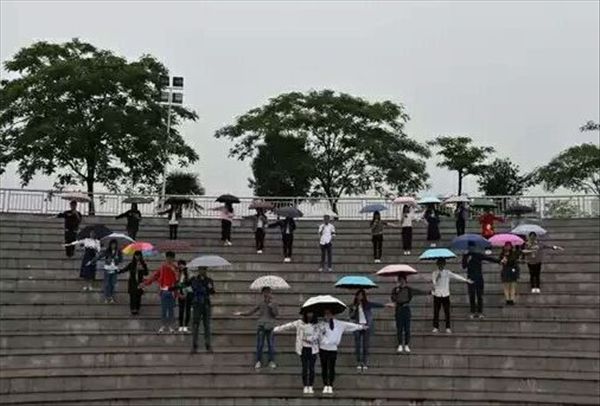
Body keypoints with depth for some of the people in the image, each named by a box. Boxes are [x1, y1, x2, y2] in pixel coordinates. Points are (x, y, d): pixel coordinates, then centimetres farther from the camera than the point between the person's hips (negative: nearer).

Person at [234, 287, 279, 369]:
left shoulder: (274, 304, 4)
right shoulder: (260, 304, 6)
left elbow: (276, 314, -8)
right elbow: (249, 312, 6)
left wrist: (271, 305, -13)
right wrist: (241, 313, -5)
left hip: (270, 327, -1)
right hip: (261, 326, 1)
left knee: (271, 345, -1)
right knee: (259, 345, 0)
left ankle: (272, 362, 10)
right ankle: (258, 362, 10)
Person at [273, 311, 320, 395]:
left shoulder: (316, 325, 0)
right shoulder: (299, 323, -1)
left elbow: (317, 335, -10)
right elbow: (288, 326, 2)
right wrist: (277, 329, 2)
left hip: (313, 349, 0)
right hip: (303, 348, 0)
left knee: (311, 368, 0)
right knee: (305, 368, -1)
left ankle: (310, 387, 8)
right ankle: (305, 387, 7)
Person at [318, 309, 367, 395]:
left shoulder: (338, 324, 5)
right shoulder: (321, 325, 5)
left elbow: (348, 325, 8)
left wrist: (361, 326, 10)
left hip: (333, 349, 0)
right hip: (323, 348, 0)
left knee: (331, 368, -2)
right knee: (324, 368, 4)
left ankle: (330, 386, 6)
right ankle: (325, 386, 12)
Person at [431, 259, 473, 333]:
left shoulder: (447, 273, 3)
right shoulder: (434, 273, 0)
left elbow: (456, 276, -1)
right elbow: (434, 283, -10)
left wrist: (466, 280, -5)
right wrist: (437, 276, -24)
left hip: (445, 294, 1)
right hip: (437, 294, -1)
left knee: (447, 312, 1)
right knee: (436, 312, 3)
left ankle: (448, 328, 10)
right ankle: (436, 327, 14)